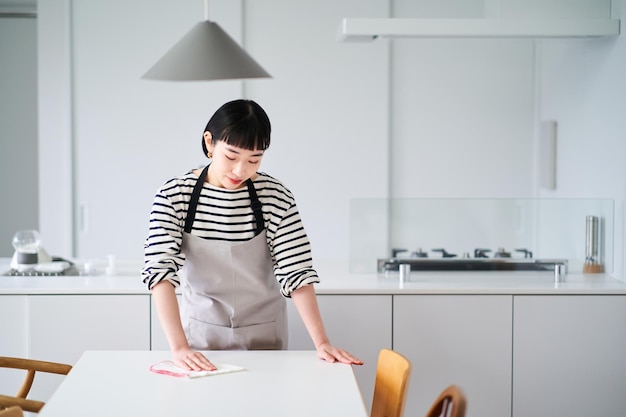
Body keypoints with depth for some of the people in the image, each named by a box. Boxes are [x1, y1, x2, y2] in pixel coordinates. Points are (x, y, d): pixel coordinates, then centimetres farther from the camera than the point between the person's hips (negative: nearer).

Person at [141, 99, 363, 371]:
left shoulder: (276, 197, -12)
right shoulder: (173, 196, -14)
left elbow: (296, 272, -13)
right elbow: (160, 269, -22)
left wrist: (321, 342, -24)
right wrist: (179, 347, -34)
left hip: (262, 336, 1)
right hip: (200, 333, -1)